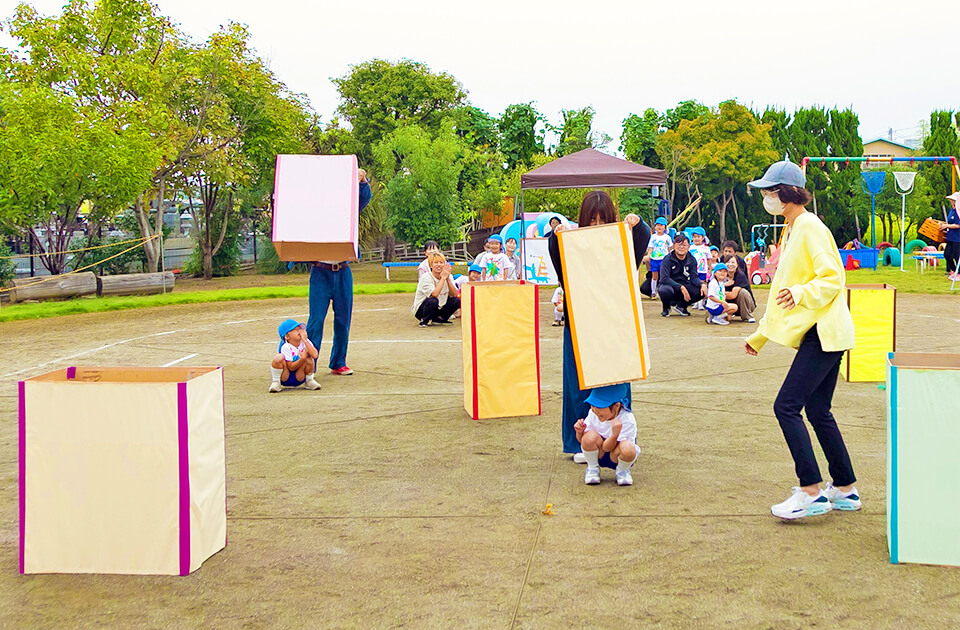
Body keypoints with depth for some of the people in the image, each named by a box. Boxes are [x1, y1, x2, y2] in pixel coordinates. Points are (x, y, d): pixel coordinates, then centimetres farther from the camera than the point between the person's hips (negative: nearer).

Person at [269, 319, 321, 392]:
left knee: (309, 359, -24)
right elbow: (291, 367, -20)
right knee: (279, 358, -31)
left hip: (299, 377, 3)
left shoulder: (305, 342, -10)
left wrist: (305, 341, -28)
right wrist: (302, 358, -34)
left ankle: (309, 381, 2)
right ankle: (275, 383, -9)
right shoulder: (286, 347, -19)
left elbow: (315, 355, -27)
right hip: (285, 378, -3)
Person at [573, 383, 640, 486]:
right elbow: (582, 441, -2)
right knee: (590, 436, -32)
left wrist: (615, 434, -48)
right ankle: (592, 468, -2)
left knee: (627, 448, -39)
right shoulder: (593, 413, -13)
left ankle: (622, 471, -2)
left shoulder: (627, 420, -26)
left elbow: (607, 448, -28)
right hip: (599, 455, 2)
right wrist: (580, 432, -25)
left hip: (616, 458, -2)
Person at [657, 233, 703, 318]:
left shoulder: (691, 260, 2)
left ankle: (681, 306, 7)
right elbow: (664, 278, -21)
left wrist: (701, 284, -27)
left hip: (685, 287, 4)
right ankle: (666, 308, -1)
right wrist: (681, 287, -31)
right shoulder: (668, 259, -11)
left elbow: (694, 277, -3)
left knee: (702, 291, -23)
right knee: (664, 290, -40)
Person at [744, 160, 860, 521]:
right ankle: (845, 490, 19)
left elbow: (833, 278, -17)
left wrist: (802, 293, -31)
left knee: (787, 406, -13)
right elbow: (784, 291, 24)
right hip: (817, 333, 10)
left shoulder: (810, 227, -11)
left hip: (823, 331, -10)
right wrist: (760, 335, 25)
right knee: (818, 411, 11)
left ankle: (811, 492, -10)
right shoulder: (791, 231, 19)